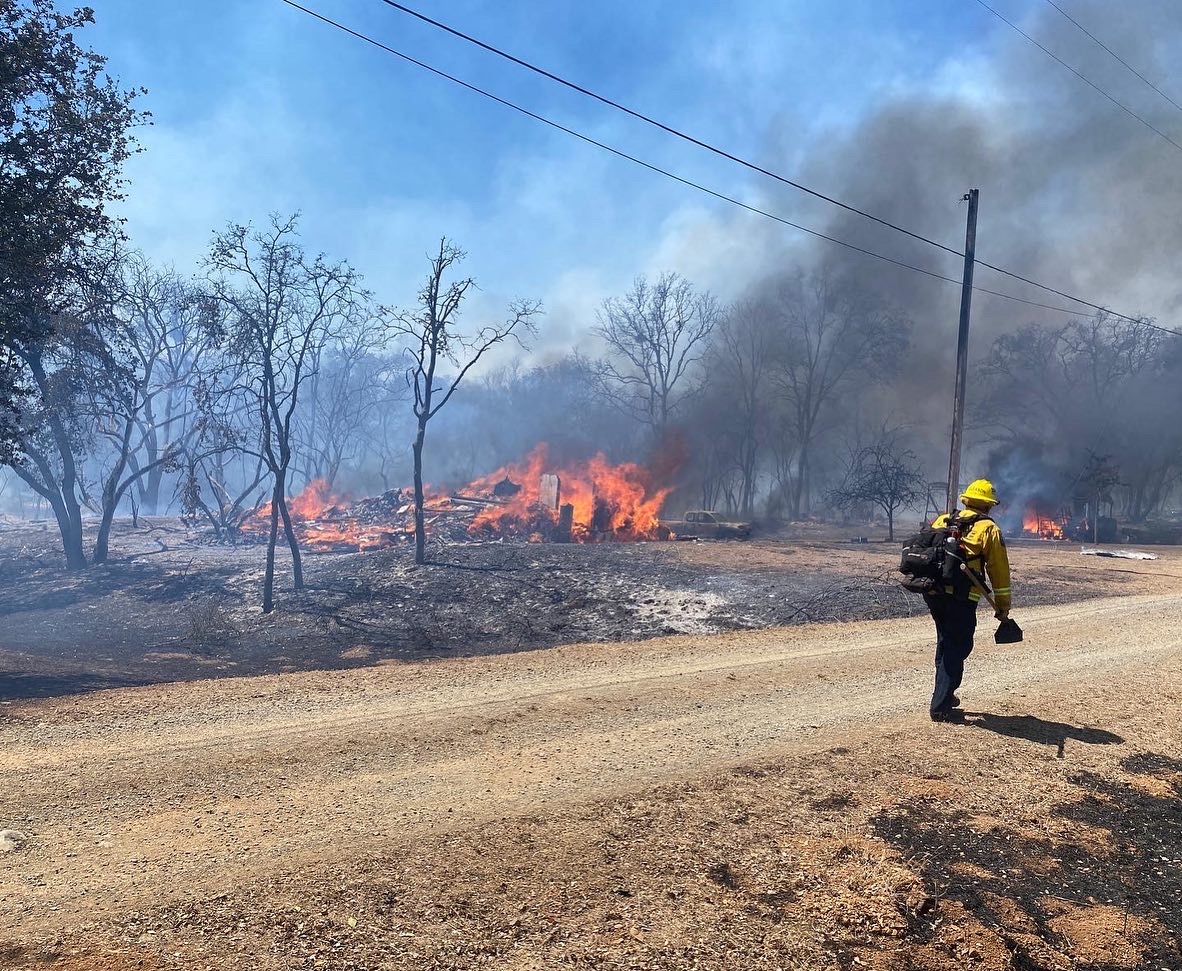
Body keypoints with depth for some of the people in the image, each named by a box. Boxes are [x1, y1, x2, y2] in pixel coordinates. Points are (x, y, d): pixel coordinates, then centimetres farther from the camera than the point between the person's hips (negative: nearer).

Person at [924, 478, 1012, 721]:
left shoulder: (942, 520, 17)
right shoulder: (988, 529, 4)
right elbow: (999, 570, 3)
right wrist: (1003, 606, 10)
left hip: (932, 591, 5)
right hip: (962, 596, -5)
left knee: (945, 642, 22)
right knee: (957, 647, 3)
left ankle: (944, 694, 30)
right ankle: (941, 706, 0)